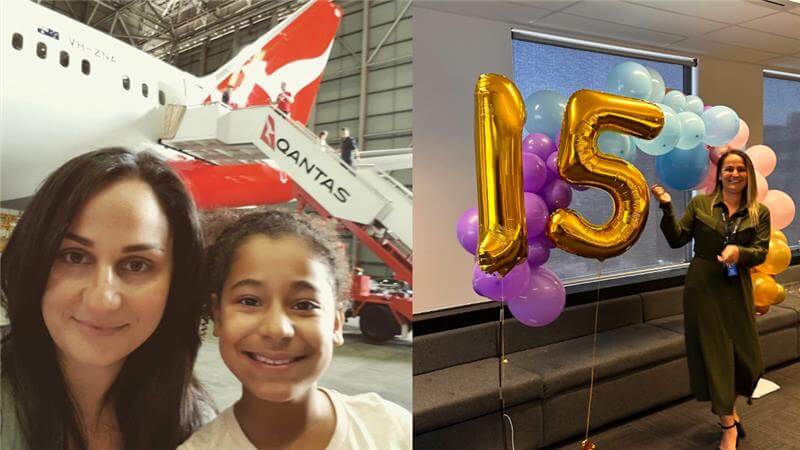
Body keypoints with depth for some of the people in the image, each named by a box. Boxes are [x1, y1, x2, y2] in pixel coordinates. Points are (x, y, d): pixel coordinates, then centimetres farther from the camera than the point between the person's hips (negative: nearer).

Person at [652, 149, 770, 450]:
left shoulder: (759, 213, 4)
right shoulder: (700, 204, -1)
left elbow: (761, 253, -4)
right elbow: (676, 240, -3)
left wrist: (739, 251, -25)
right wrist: (667, 208, -14)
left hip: (737, 289, 3)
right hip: (703, 287, -2)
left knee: (745, 354, 9)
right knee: (714, 352, 3)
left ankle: (725, 408, 38)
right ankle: (729, 426, 16)